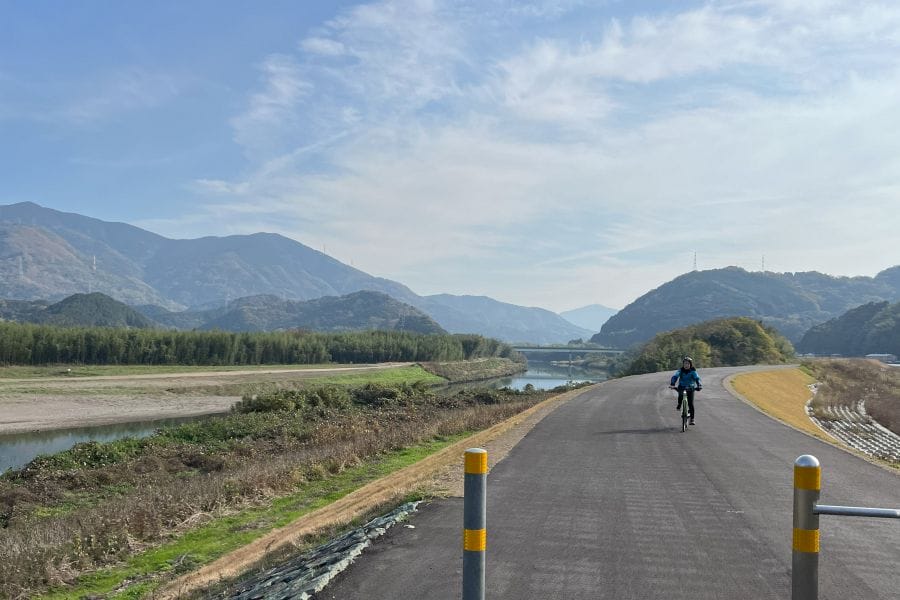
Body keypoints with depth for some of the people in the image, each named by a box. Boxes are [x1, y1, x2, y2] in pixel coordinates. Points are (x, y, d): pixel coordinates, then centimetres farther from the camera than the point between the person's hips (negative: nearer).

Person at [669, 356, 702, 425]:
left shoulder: (693, 371, -9)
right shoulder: (680, 371, -7)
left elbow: (697, 378, -22)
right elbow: (675, 377, -19)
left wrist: (699, 386, -41)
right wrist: (672, 384, -36)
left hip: (690, 388, 0)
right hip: (682, 387, 0)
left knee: (691, 404, -8)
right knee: (681, 394, -34)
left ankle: (692, 419, 4)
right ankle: (679, 405, -5)